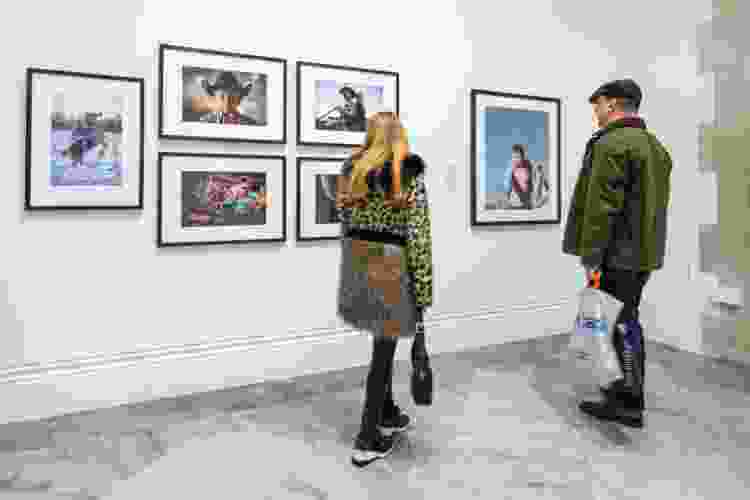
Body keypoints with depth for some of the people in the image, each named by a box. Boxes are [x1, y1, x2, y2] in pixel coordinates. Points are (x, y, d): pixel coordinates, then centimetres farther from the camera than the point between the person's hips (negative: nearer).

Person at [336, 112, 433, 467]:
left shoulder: (351, 171, 7)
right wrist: (423, 290, -9)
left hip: (356, 261, 6)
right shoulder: (410, 174, -8)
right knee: (384, 348, 5)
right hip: (390, 265, -5)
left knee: (383, 342, 21)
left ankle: (388, 414, 36)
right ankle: (367, 440, 13)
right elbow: (418, 235, -13)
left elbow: (345, 225, 10)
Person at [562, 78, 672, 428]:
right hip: (643, 252, 9)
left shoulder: (611, 144, -15)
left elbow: (601, 207, -21)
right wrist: (646, 245, 22)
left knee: (618, 324, -1)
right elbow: (656, 204, 18)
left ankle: (628, 404, 7)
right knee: (627, 321, 19)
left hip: (616, 255, -9)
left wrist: (590, 256, -18)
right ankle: (628, 387, 31)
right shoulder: (655, 146, 16)